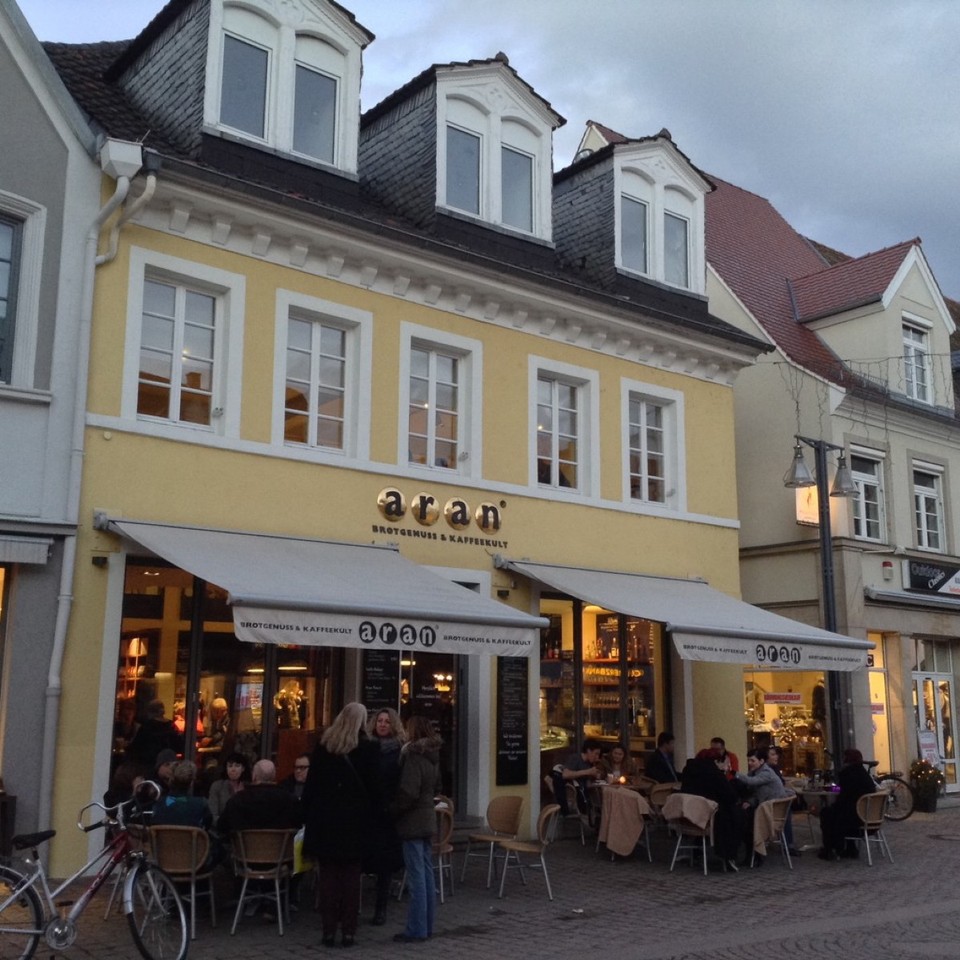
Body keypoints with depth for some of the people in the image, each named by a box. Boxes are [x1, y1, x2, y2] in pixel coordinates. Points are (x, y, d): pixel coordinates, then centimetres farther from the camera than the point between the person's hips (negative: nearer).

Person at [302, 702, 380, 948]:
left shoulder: (323, 745, 3)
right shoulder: (368, 748, -3)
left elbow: (312, 782, 3)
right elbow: (373, 787, -3)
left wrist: (307, 814, 6)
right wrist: (371, 816, 5)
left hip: (325, 817, 1)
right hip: (354, 818, -1)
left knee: (328, 875, 5)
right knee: (351, 876, 4)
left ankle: (329, 930, 6)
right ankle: (348, 930, 5)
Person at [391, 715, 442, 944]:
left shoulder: (413, 756, -16)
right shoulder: (433, 756, 11)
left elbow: (408, 792, -21)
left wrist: (392, 809, -9)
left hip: (413, 820, -9)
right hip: (428, 818, 9)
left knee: (416, 875, -6)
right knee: (427, 872, 12)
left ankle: (416, 930, -2)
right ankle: (427, 926, 19)